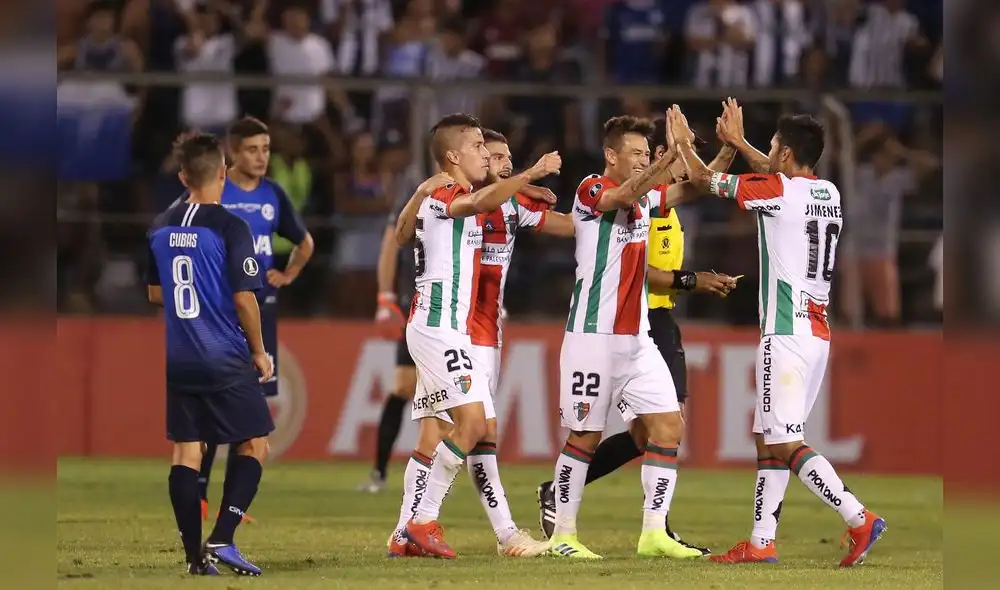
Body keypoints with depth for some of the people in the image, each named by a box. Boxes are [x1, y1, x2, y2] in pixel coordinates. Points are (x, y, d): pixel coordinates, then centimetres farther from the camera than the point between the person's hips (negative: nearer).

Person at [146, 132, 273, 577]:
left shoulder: (161, 227, 5)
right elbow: (244, 297, -13)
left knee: (185, 452, 8)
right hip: (225, 360, -5)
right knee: (253, 446, 7)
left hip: (177, 358, 5)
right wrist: (259, 352, -1)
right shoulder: (229, 227, -12)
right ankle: (222, 540, -6)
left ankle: (195, 555, 7)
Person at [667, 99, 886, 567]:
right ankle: (761, 542, 13)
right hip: (817, 333, 8)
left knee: (786, 444, -11)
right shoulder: (829, 193, 11)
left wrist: (683, 143, 21)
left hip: (787, 335, -8)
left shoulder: (775, 191, -10)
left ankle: (860, 520, -21)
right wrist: (738, 141, 41)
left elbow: (703, 180, 3)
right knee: (768, 440, 14)